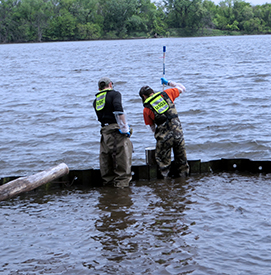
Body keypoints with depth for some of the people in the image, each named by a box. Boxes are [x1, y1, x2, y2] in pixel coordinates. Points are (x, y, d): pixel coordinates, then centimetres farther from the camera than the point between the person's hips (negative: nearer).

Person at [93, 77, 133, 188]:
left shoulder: (96, 100, 19)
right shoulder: (115, 94, 0)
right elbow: (118, 108, -17)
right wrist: (125, 127, -15)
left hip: (104, 130, 6)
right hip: (116, 128, -6)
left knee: (106, 157, 13)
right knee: (122, 156, -2)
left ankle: (108, 180, 21)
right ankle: (122, 181, -3)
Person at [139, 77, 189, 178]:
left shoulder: (146, 109, 3)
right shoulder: (165, 94, 8)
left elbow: (153, 127, 11)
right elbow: (182, 88, 22)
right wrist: (168, 82, 32)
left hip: (164, 136, -3)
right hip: (178, 131, 3)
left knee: (163, 162, 9)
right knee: (181, 159, 15)